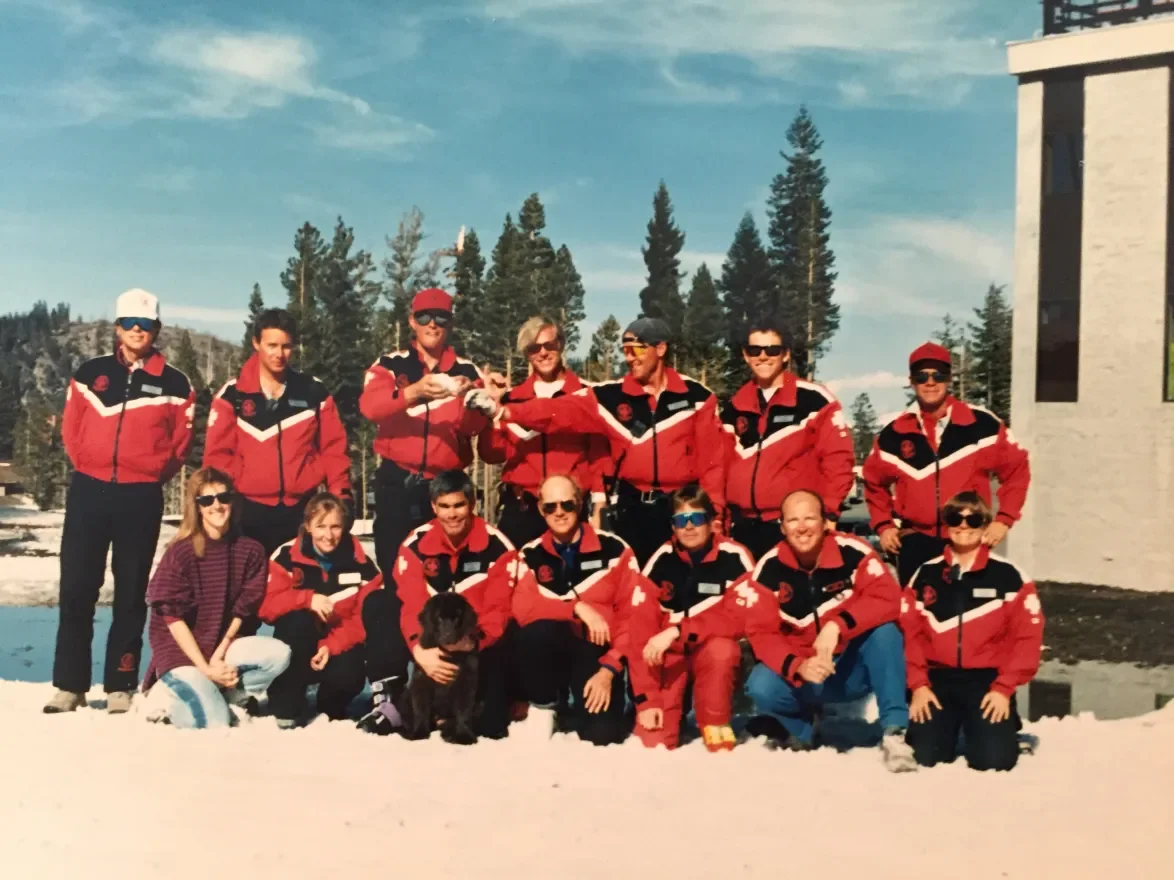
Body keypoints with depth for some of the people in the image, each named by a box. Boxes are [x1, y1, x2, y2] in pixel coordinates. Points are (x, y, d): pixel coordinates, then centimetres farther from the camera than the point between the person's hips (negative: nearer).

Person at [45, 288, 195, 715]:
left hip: (141, 498, -1)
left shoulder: (174, 384, 3)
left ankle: (120, 686, 9)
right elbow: (71, 428, 11)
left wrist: (153, 473, 1)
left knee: (131, 592, 4)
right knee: (76, 588, 1)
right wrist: (88, 467, 5)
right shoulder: (90, 374, 7)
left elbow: (181, 440, 7)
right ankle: (69, 684, 9)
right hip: (89, 491, 1)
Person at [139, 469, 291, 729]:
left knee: (279, 654, -23)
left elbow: (242, 612, 1)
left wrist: (220, 655, -13)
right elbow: (173, 618, -12)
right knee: (213, 722, -25)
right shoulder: (180, 552, -12)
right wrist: (205, 667, -18)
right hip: (180, 649, -5)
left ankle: (216, 693, -8)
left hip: (224, 643, 5)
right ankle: (168, 695, 4)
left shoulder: (251, 551, -2)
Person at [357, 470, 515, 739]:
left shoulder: (496, 546, -11)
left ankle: (491, 724, -11)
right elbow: (411, 604, -17)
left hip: (476, 640, -3)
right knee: (378, 603, -19)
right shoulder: (416, 544, -7)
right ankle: (389, 699, -23)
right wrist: (418, 650, -37)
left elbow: (497, 610, -15)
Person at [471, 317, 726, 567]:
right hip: (630, 505, 1)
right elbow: (559, 412, -11)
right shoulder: (610, 396, -1)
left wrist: (714, 509, -7)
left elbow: (711, 456, -1)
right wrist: (504, 410, -25)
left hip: (681, 506, -1)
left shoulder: (697, 396, -1)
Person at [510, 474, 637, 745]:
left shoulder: (615, 550, -3)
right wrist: (577, 608, -25)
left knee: (601, 734, -23)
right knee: (536, 631, -34)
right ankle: (543, 705, -4)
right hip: (550, 652, 1)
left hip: (598, 654, -1)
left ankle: (574, 710, 16)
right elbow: (522, 610, -16)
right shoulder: (531, 555, 0)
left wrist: (609, 668, -13)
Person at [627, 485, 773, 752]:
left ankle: (716, 729, -13)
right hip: (669, 655, 1)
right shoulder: (661, 560, -10)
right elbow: (640, 630, -12)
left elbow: (753, 617, -25)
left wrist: (678, 631, -30)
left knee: (721, 649, -36)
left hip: (713, 653, -1)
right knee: (651, 745, -16)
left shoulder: (733, 557, -15)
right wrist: (646, 698, -19)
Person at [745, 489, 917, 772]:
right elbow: (762, 634, -14)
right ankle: (798, 732, 7)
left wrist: (837, 625, -41)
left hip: (855, 668, -1)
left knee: (884, 630, -30)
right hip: (801, 675, 1)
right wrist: (798, 667, -33)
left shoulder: (853, 552, -16)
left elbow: (887, 598, -28)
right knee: (761, 687, -28)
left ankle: (894, 733, -21)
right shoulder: (769, 569, -11)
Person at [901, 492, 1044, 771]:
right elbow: (909, 634, 3)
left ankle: (1006, 728, 16)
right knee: (925, 756, -17)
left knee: (993, 758, -20)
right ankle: (951, 730, 18)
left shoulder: (1009, 577, 0)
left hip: (988, 679, -1)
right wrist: (918, 685, -8)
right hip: (938, 678, 2)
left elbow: (1027, 637, -4)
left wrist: (1004, 688, -12)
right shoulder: (925, 576, 6)